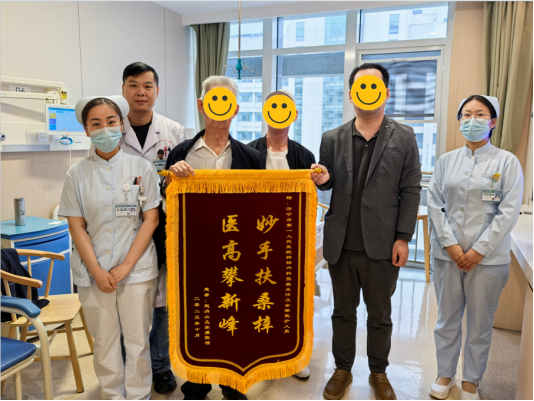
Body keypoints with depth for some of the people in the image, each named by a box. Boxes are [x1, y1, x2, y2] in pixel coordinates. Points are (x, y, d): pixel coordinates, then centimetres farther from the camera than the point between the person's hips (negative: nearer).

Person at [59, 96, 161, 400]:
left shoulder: (142, 168, -1)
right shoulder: (77, 174, 2)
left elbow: (151, 220, -3)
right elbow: (77, 227, 1)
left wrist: (126, 266, -10)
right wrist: (97, 271, -8)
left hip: (137, 269, -1)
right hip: (94, 272, 2)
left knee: (138, 341, 7)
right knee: (104, 341, 12)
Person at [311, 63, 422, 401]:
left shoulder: (404, 137, 0)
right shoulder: (333, 139, 5)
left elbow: (410, 191, -2)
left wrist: (403, 238, -7)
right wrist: (322, 179, -14)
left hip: (382, 245, -1)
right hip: (341, 243, 2)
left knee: (380, 315, 15)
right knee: (343, 311, 16)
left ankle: (379, 373, 35)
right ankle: (343, 370, 35)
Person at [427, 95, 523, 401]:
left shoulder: (507, 162, -1)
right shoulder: (447, 161, 6)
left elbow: (509, 211, -7)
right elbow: (435, 204, 2)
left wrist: (479, 250, -12)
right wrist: (450, 244, -8)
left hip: (488, 257, -2)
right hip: (447, 253, 2)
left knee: (480, 323, 10)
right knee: (448, 318, 13)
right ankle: (445, 374, 31)